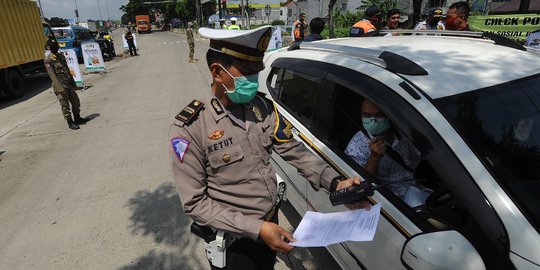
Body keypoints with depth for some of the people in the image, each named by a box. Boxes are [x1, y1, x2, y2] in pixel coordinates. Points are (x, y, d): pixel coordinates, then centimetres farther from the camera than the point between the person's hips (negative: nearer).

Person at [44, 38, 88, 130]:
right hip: (60, 85, -7)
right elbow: (52, 75, -17)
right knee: (65, 105, -1)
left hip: (69, 83, 7)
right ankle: (70, 122, 7)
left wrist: (73, 82, 20)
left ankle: (77, 118, 28)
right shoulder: (48, 60, -10)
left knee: (76, 101, 13)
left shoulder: (61, 56, 13)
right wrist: (60, 88, -25)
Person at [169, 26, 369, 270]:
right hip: (235, 243, -4)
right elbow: (195, 203, -20)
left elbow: (294, 150, -5)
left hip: (273, 222, 5)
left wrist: (335, 183, -19)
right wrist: (256, 228, -26)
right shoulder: (189, 128, -22)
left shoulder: (263, 106, -7)